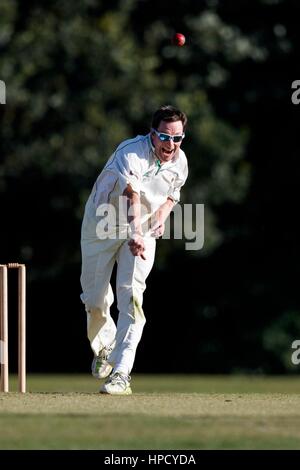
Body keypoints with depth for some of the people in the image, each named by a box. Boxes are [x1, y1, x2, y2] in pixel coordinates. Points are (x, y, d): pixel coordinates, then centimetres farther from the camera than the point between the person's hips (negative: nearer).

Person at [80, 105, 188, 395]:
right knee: (94, 298, 5)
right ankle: (103, 347, 39)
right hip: (103, 226, -2)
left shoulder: (179, 162, -7)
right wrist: (135, 234, -60)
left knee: (131, 294, -17)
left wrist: (162, 214, -7)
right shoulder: (131, 153, -28)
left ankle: (121, 373, -23)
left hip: (143, 230, 2)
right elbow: (131, 195, -45)